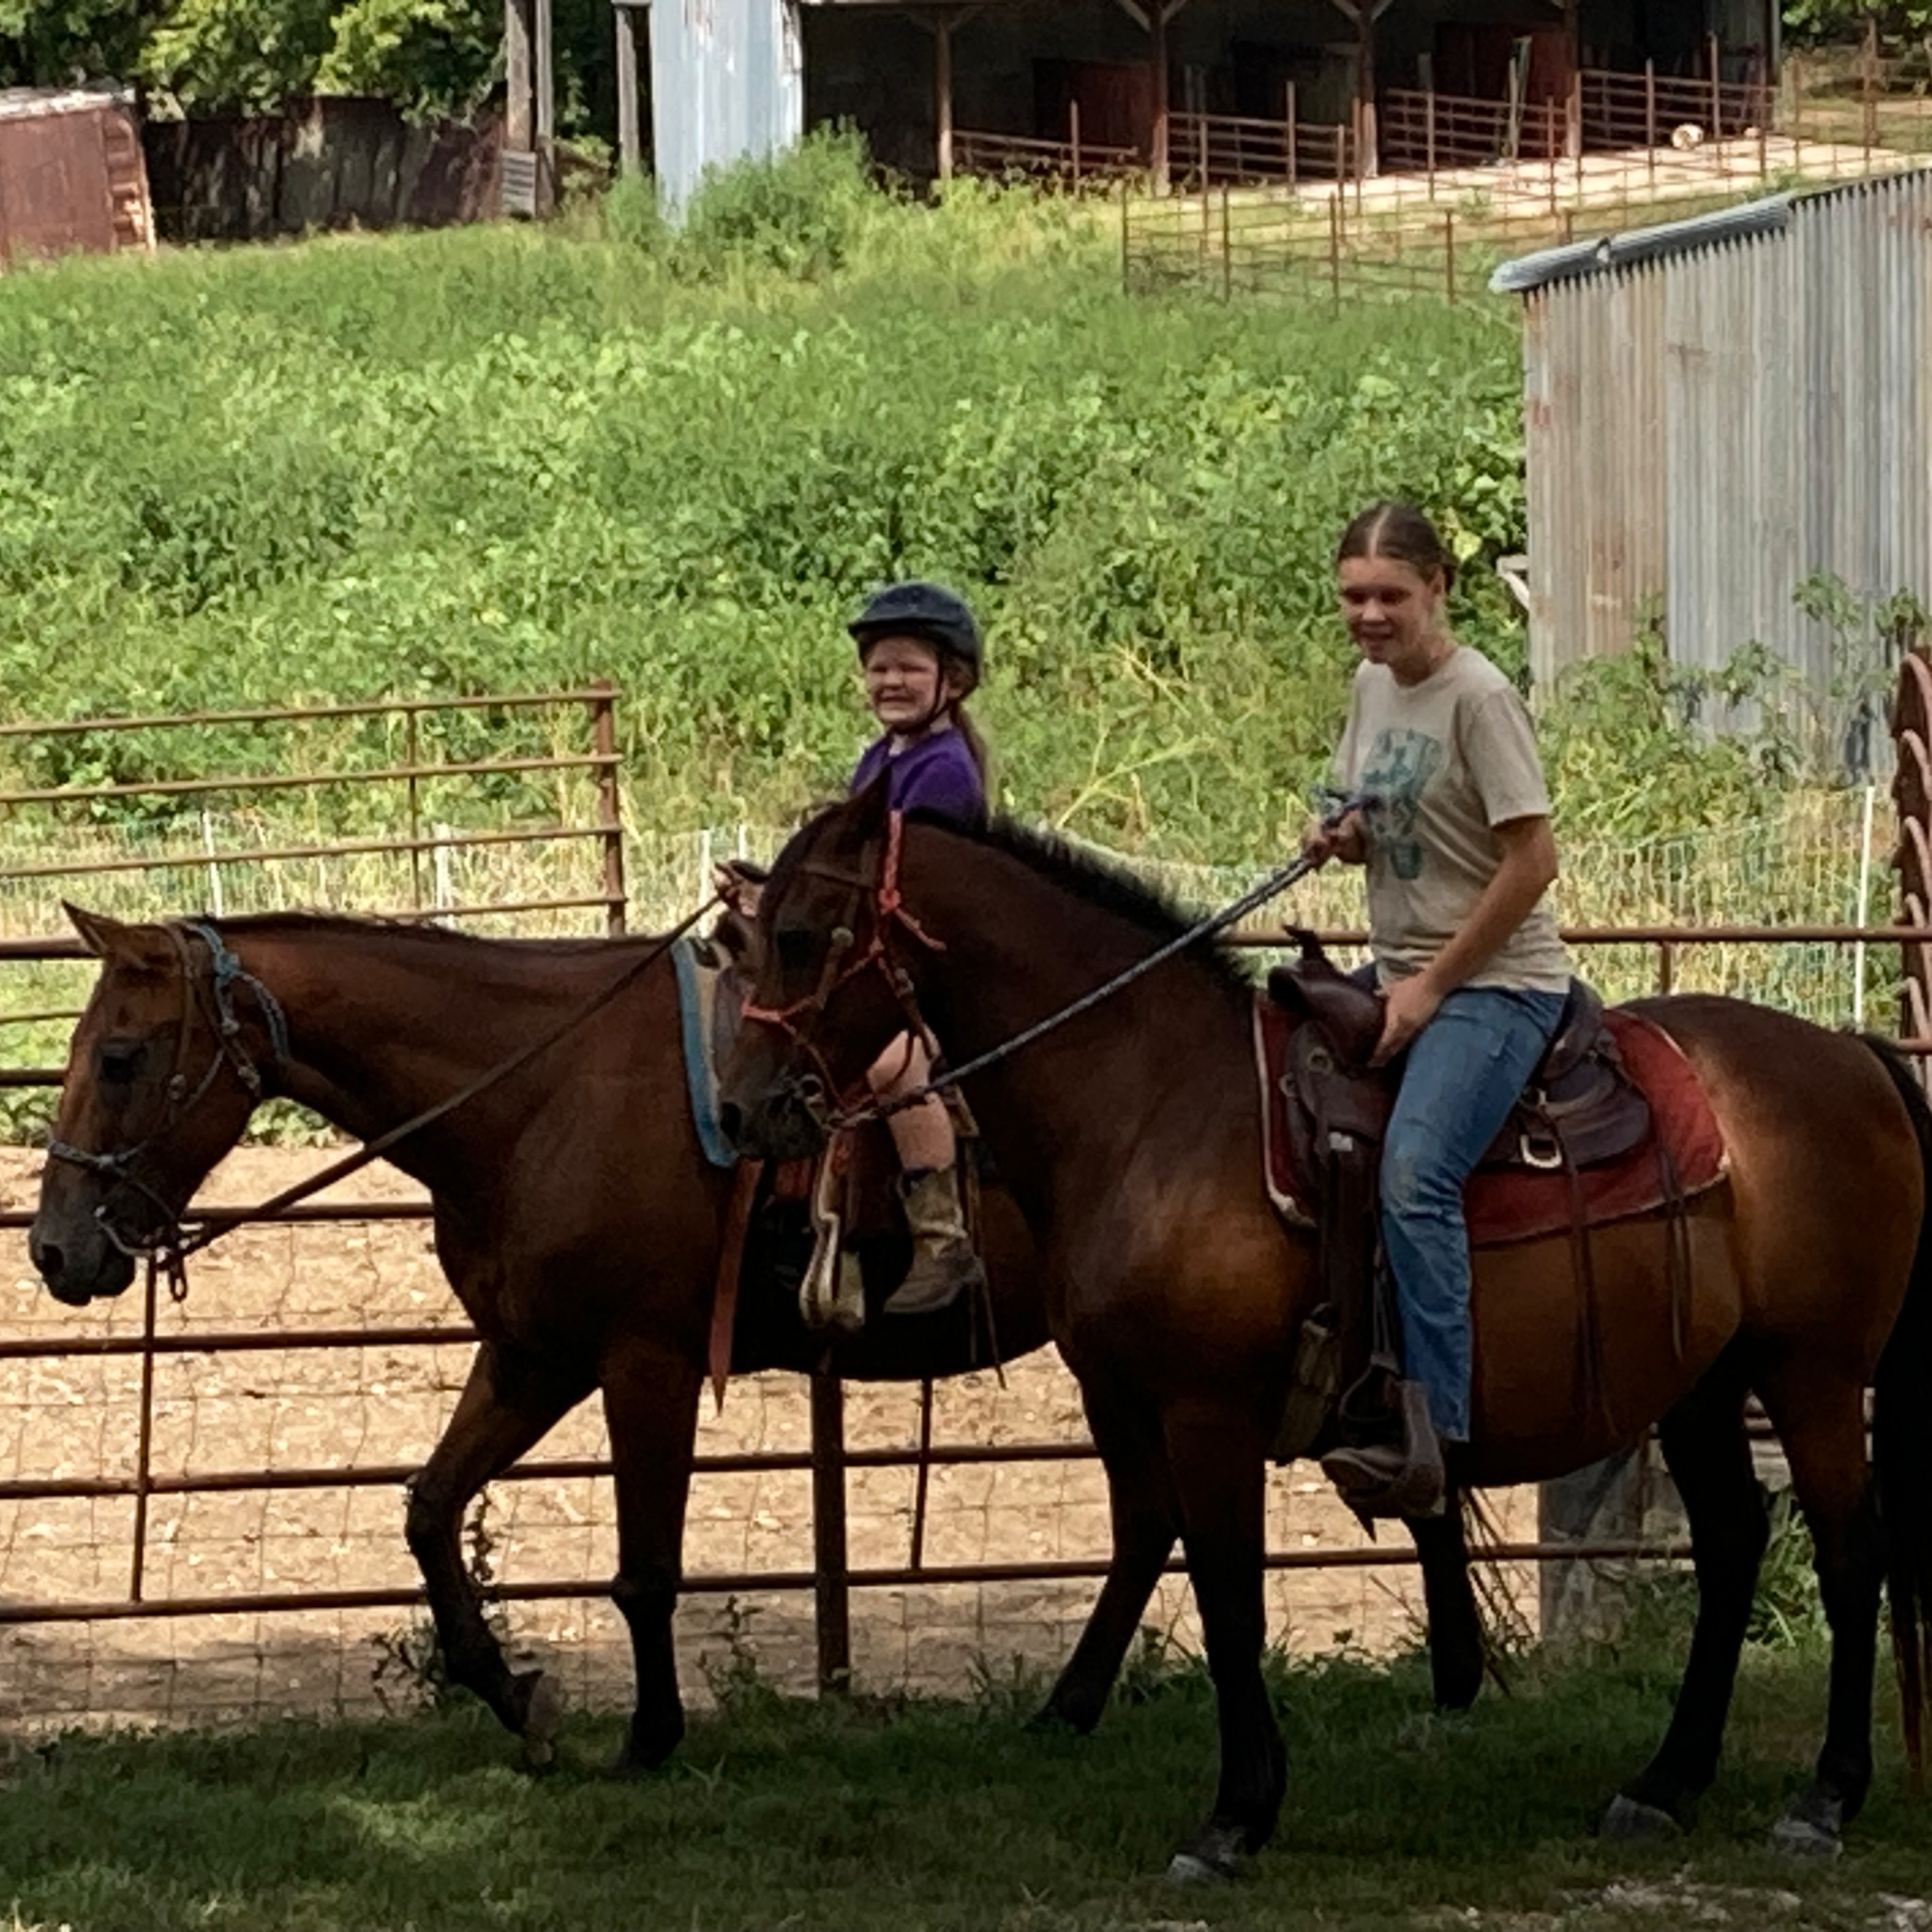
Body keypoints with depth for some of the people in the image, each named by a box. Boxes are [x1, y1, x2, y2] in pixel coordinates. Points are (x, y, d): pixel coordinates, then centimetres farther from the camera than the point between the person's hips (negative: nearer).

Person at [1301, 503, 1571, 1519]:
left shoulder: (1479, 698, -14)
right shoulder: (1373, 685, 10)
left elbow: (1532, 861, -17)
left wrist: (1431, 986, -15)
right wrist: (1342, 840, -1)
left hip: (1496, 984, -9)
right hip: (1401, 974, 9)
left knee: (1414, 1172, -26)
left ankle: (1433, 1433, -29)